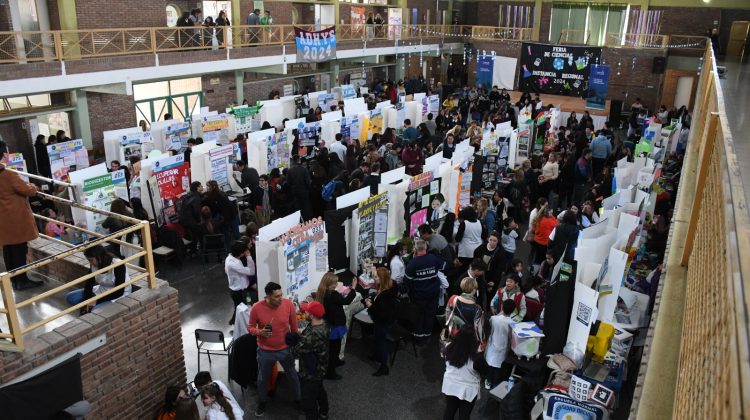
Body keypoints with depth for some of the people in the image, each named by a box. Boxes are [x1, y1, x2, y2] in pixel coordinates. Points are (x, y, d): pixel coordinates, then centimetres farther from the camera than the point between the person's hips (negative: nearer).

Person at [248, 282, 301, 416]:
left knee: (293, 376, 18)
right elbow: (250, 327, -6)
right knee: (262, 378, 21)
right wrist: (259, 332, -28)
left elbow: (294, 326, -4)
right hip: (265, 351, 0)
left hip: (285, 349, 1)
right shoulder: (257, 308, -22)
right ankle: (262, 402, 49)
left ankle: (299, 400, 44)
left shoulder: (288, 304, -19)